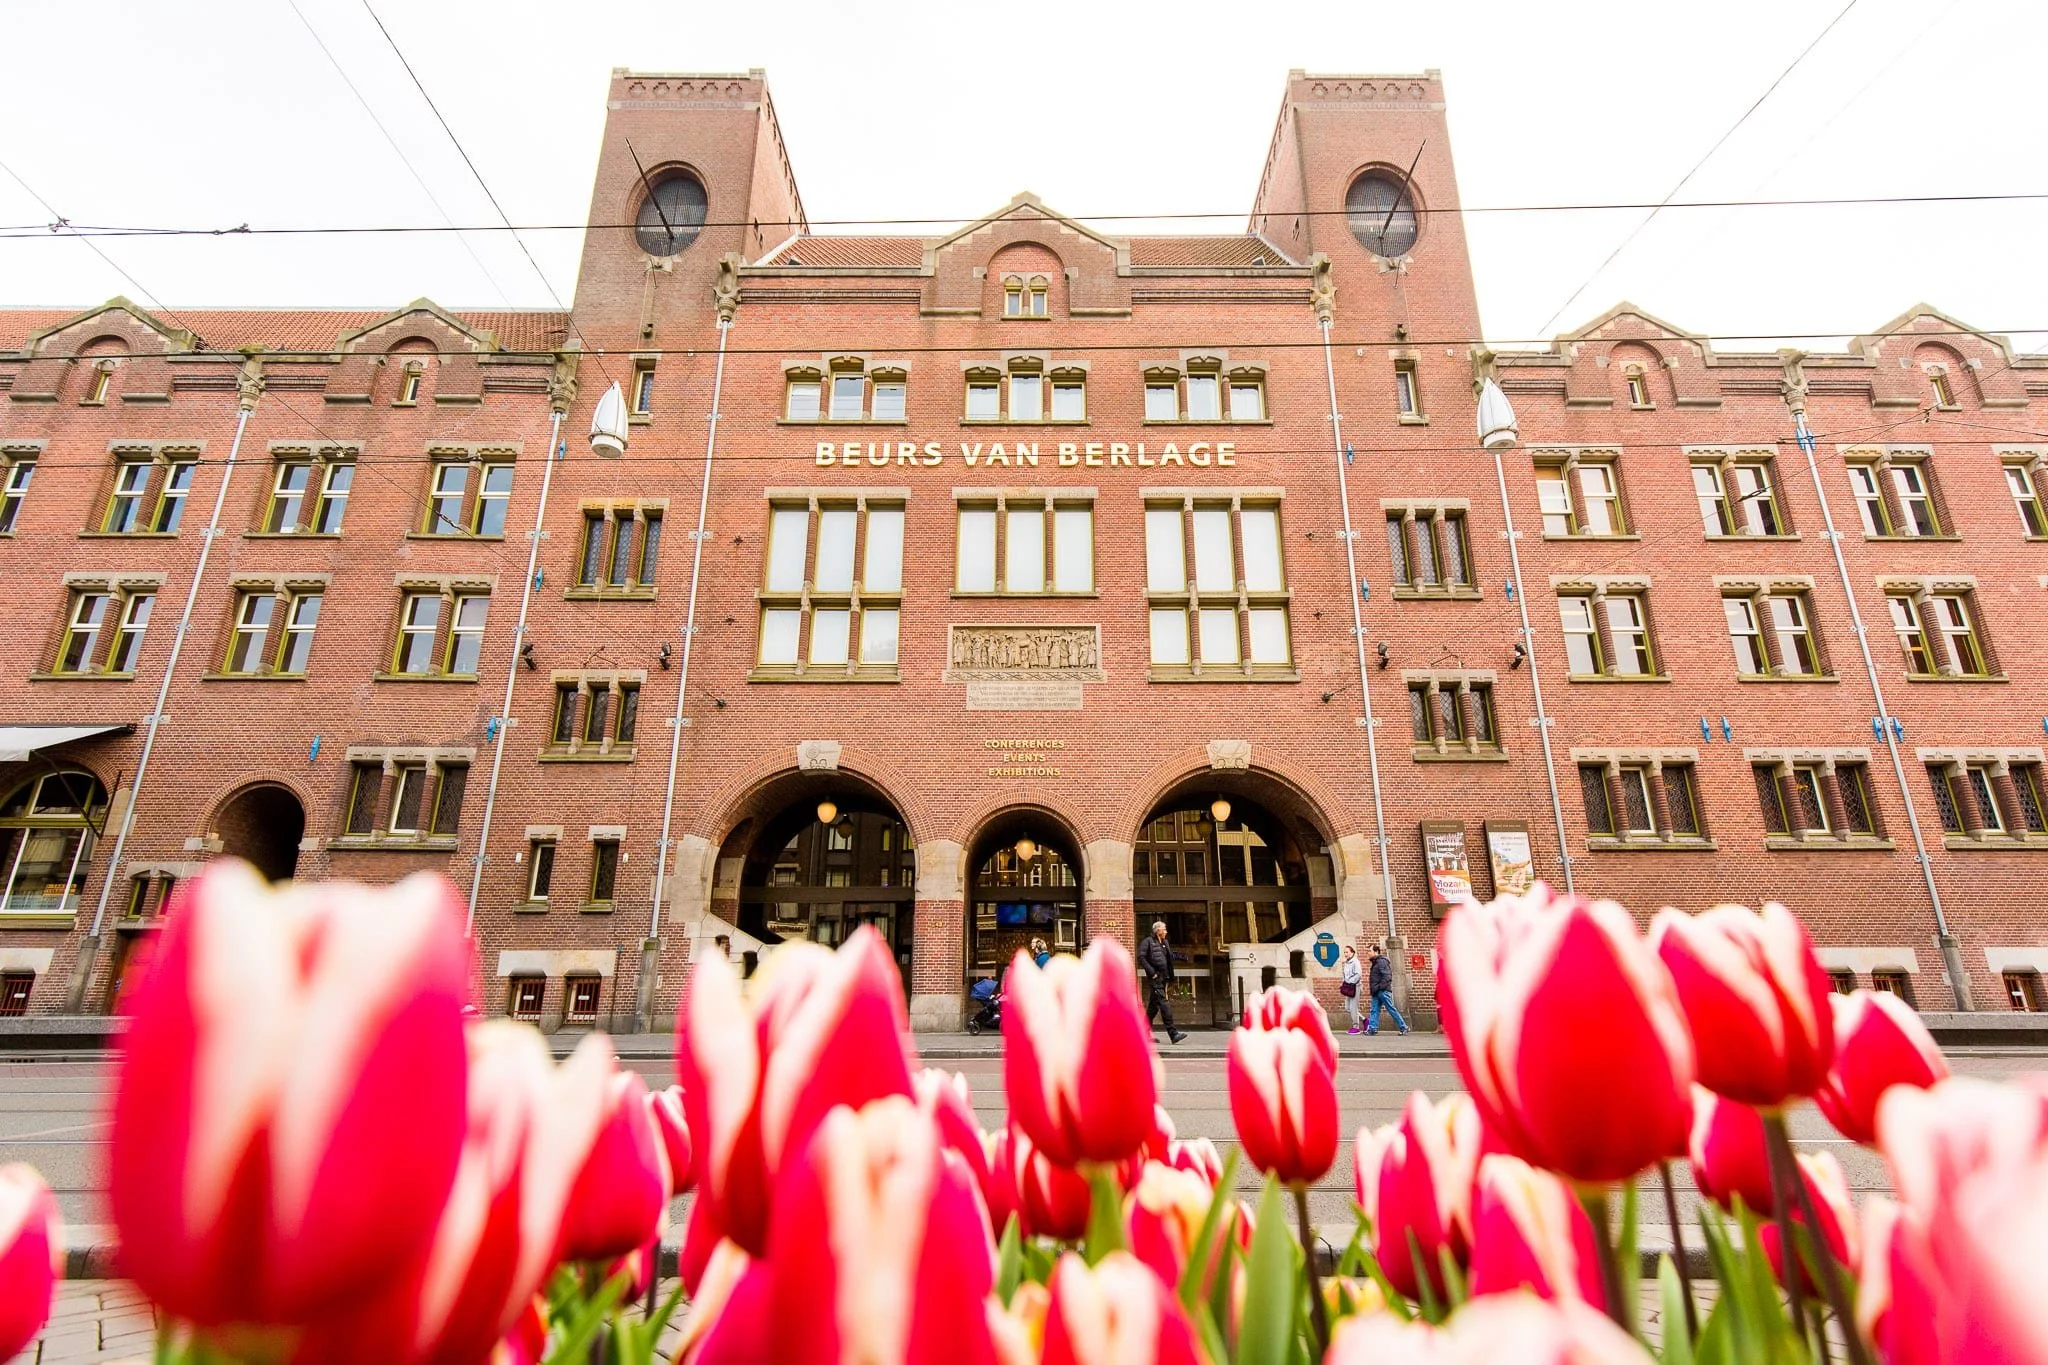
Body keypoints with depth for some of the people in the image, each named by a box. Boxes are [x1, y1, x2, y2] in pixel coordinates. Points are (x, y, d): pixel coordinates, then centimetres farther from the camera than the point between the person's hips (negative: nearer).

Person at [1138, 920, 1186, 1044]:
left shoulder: (1164, 943, 20)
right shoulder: (1148, 942, -5)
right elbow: (1141, 958, -14)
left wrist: (1170, 979, 18)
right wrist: (1152, 972, -17)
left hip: (1164, 978, 8)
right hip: (1156, 978, -8)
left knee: (1153, 1005, 11)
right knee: (1164, 1003, -14)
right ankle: (1173, 1033, -17)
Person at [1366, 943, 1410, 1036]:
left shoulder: (1381, 961, -14)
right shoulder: (1376, 962, 17)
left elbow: (1387, 976, -21)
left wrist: (1380, 987, -20)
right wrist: (1374, 989, 14)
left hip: (1383, 991, -10)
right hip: (1377, 992, 10)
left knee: (1391, 1009, -3)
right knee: (1374, 1010, 4)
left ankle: (1404, 1028, 5)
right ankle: (1372, 1028, 2)